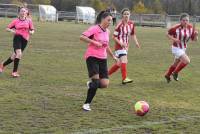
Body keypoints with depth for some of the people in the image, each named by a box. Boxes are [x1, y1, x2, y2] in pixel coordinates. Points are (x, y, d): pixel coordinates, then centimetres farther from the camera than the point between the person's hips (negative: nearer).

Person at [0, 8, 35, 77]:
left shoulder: (29, 21, 8)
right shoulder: (16, 21, 5)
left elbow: (32, 30, 12)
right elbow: (7, 28, 10)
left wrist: (31, 32, -11)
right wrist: (11, 30, -11)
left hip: (25, 39, 3)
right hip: (17, 37, -3)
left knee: (15, 55, 6)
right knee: (19, 53, -20)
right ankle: (15, 71, -12)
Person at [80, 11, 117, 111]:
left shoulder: (107, 31, 13)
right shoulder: (94, 29, -10)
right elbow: (82, 37, -20)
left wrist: (113, 56, 29)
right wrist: (94, 42, -26)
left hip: (103, 59, 7)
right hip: (92, 57, -6)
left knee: (105, 84, -5)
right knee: (96, 81, -17)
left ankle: (91, 84, 27)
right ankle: (87, 104, -3)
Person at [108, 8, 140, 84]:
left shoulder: (131, 24, 2)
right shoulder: (120, 25, -15)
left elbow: (133, 34, 17)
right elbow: (114, 36, -13)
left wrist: (136, 42, 3)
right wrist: (121, 43, -25)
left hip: (126, 46, 7)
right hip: (119, 46, -7)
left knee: (120, 63, 13)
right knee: (124, 61, -21)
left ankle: (107, 73, 29)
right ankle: (124, 78, -21)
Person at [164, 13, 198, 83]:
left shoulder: (191, 27, -7)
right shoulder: (176, 28, -21)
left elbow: (194, 39, -1)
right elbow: (168, 34, -8)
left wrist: (196, 35, -22)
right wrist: (173, 39, -24)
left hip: (183, 49, 6)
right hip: (176, 48, -6)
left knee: (176, 64, 22)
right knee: (187, 61, -21)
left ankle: (167, 75, 46)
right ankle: (175, 73, 0)